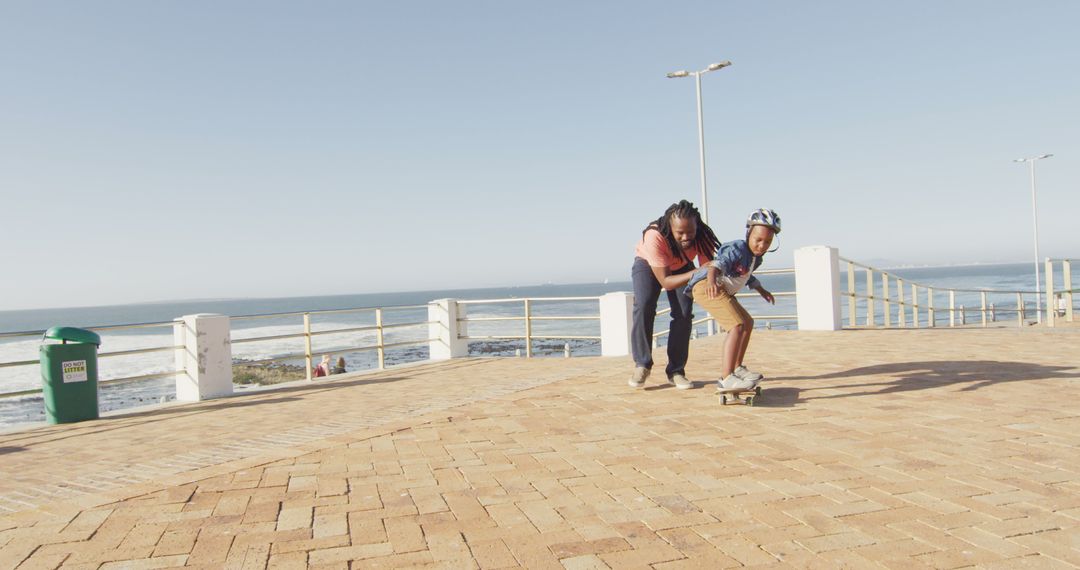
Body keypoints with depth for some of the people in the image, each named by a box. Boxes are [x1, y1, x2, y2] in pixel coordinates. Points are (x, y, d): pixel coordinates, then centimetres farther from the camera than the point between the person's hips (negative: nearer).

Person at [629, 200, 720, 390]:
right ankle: (642, 364, -8)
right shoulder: (654, 236, -42)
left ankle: (676, 370, 0)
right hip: (647, 265, -3)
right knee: (644, 307, -23)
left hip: (681, 267, 3)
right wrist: (695, 274, -53)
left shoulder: (702, 236, -32)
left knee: (684, 314, -12)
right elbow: (665, 282, -39)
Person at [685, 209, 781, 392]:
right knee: (737, 325, -24)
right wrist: (712, 279, -57)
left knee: (748, 323, 21)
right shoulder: (738, 249, -19)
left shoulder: (757, 257, 11)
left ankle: (736, 367, 35)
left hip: (722, 290, 11)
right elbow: (719, 263, -38)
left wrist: (761, 290, 38)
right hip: (707, 286, -11)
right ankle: (726, 377, -28)